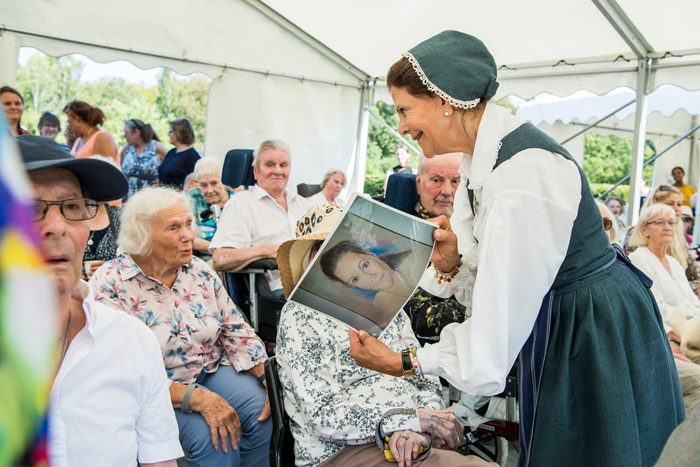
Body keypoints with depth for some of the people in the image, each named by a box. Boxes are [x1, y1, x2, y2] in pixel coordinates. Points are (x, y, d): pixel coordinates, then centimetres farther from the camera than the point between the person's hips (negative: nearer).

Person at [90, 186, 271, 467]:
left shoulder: (200, 271, 2)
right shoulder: (108, 286, -15)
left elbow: (236, 330, 4)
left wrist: (269, 377, -13)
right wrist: (197, 398, -28)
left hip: (211, 369, 5)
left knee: (261, 411, -19)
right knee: (210, 435, -28)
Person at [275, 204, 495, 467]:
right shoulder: (300, 316, -3)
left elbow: (425, 379, 11)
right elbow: (322, 416, -11)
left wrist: (418, 431, -10)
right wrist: (415, 418, -14)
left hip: (407, 445, 7)